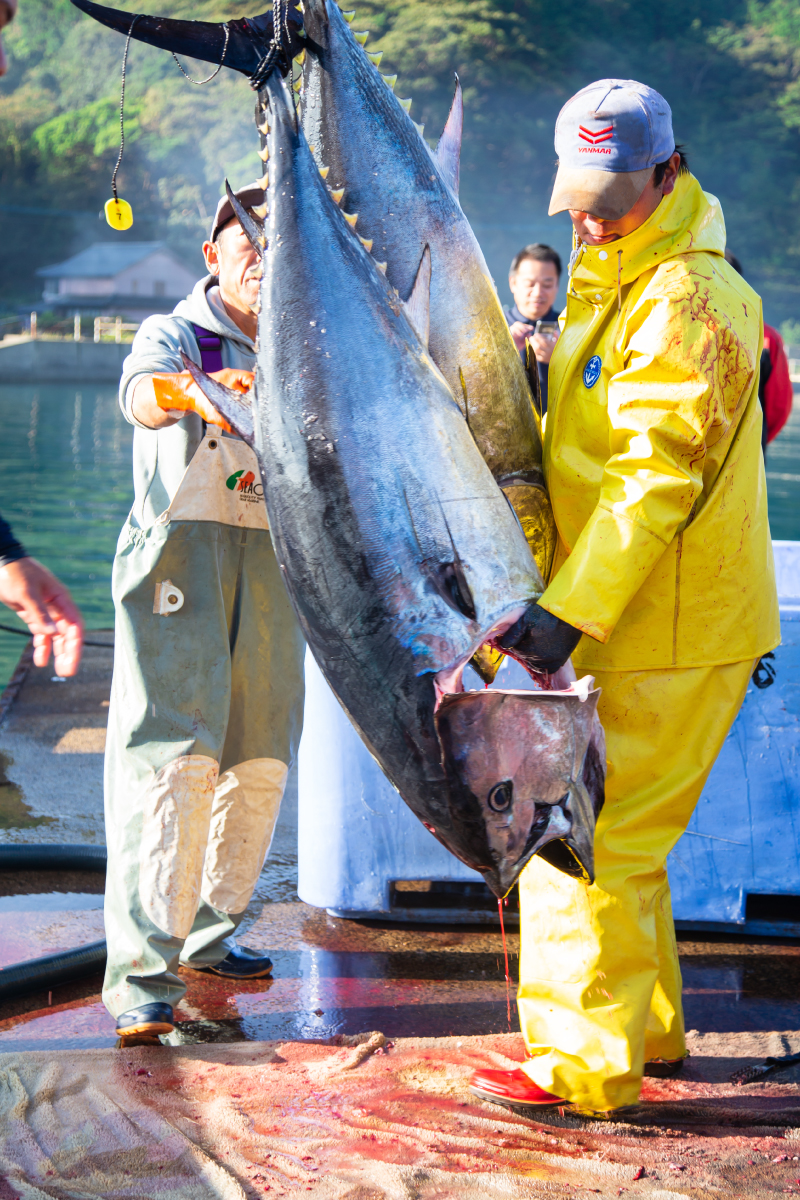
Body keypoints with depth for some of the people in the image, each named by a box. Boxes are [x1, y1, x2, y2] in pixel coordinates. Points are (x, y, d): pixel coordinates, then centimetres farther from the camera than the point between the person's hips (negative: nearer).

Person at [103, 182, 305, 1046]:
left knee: (259, 763, 6)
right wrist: (188, 392, -47)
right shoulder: (174, 336, -1)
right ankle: (141, 976, -15)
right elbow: (141, 393, -24)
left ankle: (205, 933, 23)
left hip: (271, 562, 5)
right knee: (171, 757, -14)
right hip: (180, 554, -5)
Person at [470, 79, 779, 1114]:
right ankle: (649, 1029, 31)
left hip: (671, 636, -10)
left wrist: (571, 609, -27)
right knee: (598, 829, 18)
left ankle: (585, 1065, 4)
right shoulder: (605, 284, 16)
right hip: (618, 620, 10)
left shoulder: (688, 300, -17)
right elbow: (560, 451, 18)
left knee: (591, 838, -7)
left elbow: (656, 475, -24)